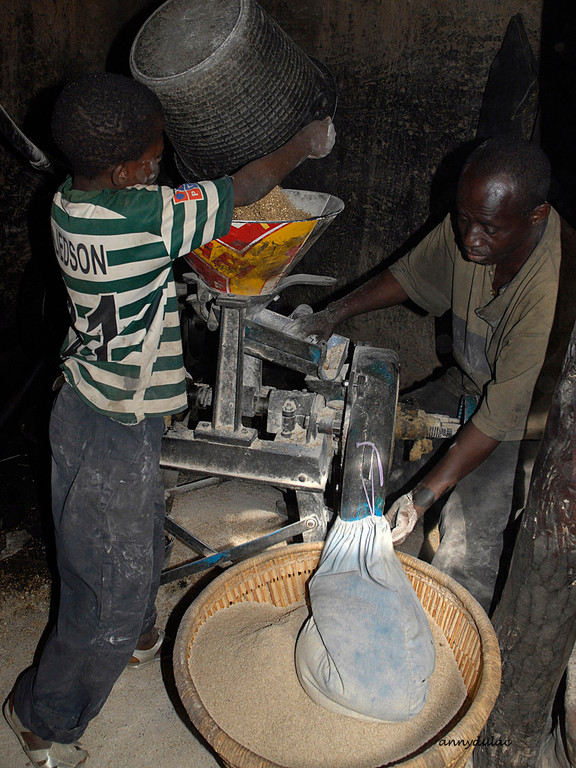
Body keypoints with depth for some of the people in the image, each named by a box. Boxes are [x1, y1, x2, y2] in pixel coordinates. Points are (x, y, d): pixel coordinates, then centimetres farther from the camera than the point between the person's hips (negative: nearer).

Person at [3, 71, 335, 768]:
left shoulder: (69, 203, -2)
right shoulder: (144, 216, -27)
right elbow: (242, 189, -14)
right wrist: (305, 144, 2)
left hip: (85, 399, 9)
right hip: (116, 429, -9)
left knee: (136, 540, 29)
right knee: (114, 581, 10)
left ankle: (134, 638, 56)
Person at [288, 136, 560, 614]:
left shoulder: (551, 291, -37)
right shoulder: (470, 225, -17)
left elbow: (503, 415, -34)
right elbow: (412, 273, 3)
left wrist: (426, 493, -35)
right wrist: (335, 314, -5)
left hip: (528, 421, -6)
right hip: (466, 386, 7)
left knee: (469, 533, -19)